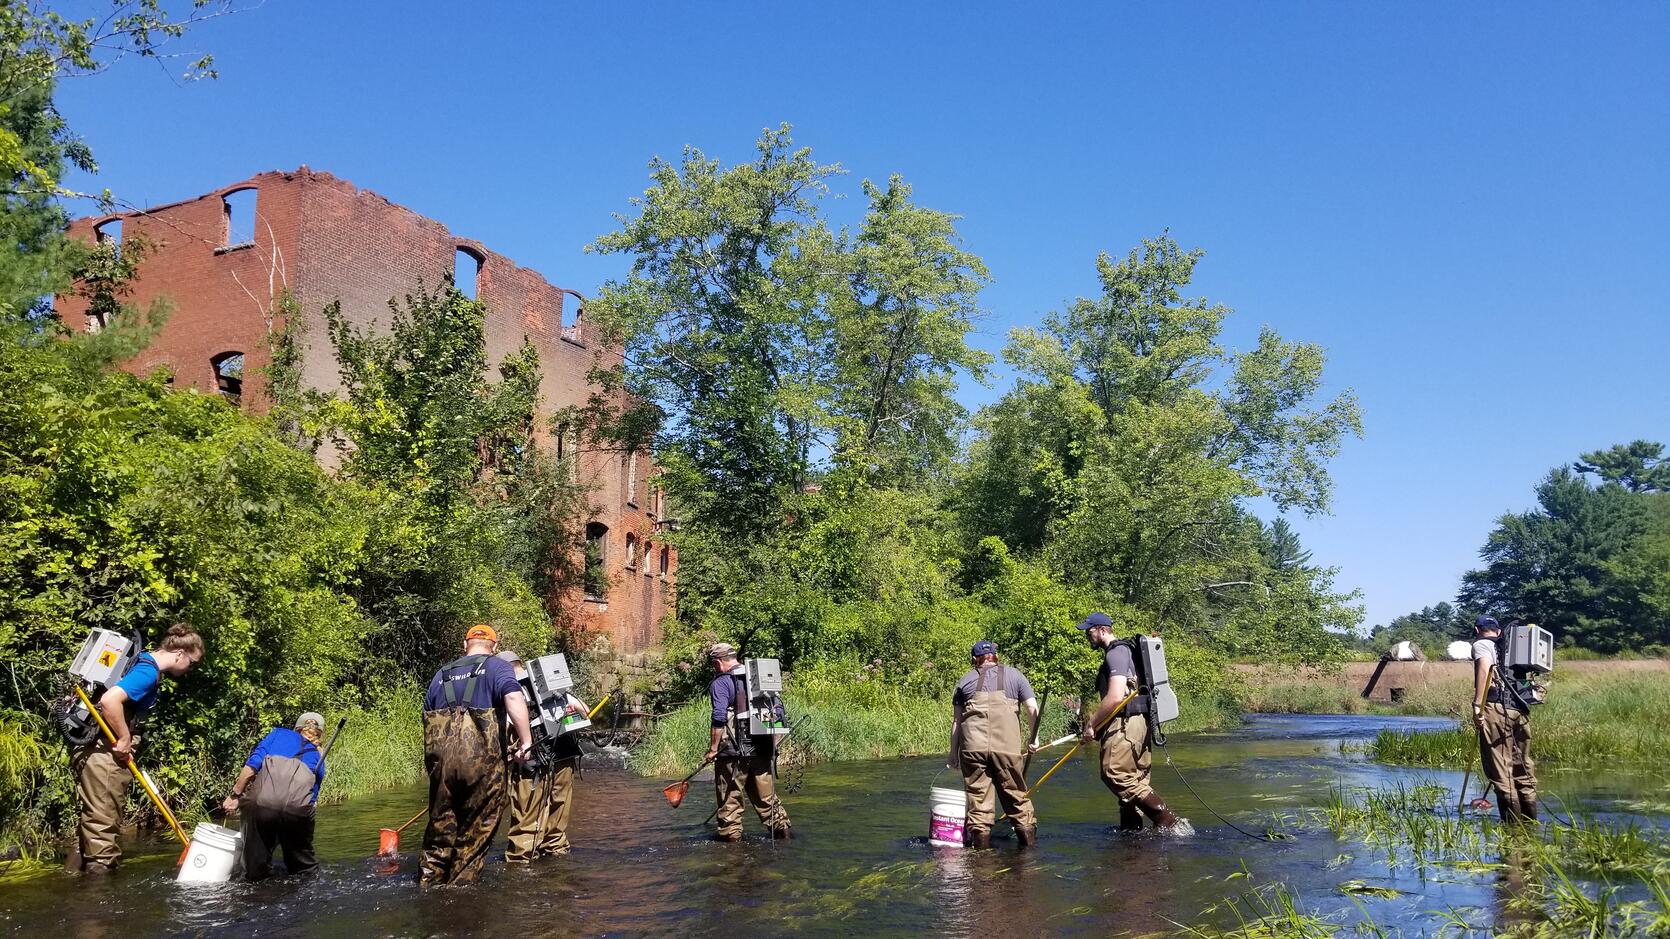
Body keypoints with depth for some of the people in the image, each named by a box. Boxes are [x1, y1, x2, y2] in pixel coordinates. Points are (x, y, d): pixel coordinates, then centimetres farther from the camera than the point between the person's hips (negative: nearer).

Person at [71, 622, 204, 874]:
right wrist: (125, 739, -21)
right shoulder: (148, 672, -17)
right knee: (104, 824, -4)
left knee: (91, 820, 17)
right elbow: (110, 700, -31)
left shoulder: (141, 663, 14)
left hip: (95, 754, 10)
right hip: (105, 755, -10)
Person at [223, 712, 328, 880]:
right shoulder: (318, 758, 27)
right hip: (299, 812, 1)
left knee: (256, 874, 9)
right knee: (305, 871, 17)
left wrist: (235, 795, 13)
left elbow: (252, 765, 7)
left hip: (261, 805, -1)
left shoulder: (278, 734, 23)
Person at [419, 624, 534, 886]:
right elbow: (514, 698, -14)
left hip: (441, 756, 5)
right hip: (482, 756, -5)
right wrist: (526, 741, -14)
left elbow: (426, 717, 22)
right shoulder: (497, 667, 5)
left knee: (440, 825, 17)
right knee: (477, 829, 8)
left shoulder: (442, 674, 22)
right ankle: (460, 886, 12)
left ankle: (429, 883, 23)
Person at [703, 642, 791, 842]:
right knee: (765, 793, 15)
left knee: (730, 795, 6)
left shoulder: (721, 683, -9)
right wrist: (773, 742, 20)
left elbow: (719, 718, -19)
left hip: (733, 751, -6)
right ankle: (782, 828, 14)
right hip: (761, 749, 6)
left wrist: (713, 748, -12)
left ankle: (730, 833, 10)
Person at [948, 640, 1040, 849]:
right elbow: (1034, 710, 11)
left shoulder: (965, 680, 18)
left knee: (977, 796, 6)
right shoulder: (1014, 675, 17)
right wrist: (1033, 739, 23)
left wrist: (953, 754, 20)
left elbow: (956, 721, 15)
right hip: (1007, 746, 0)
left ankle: (980, 843, 8)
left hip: (972, 746, 0)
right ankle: (1029, 840, 14)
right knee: (1016, 794, 11)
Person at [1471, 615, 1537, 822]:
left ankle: (1513, 823, -4)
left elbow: (1484, 667, -15)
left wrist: (1477, 705, -20)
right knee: (1524, 769, 14)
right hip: (1521, 710, 7)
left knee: (1501, 770, -3)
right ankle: (1530, 822, 17)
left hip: (1496, 709, -7)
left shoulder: (1481, 644, 5)